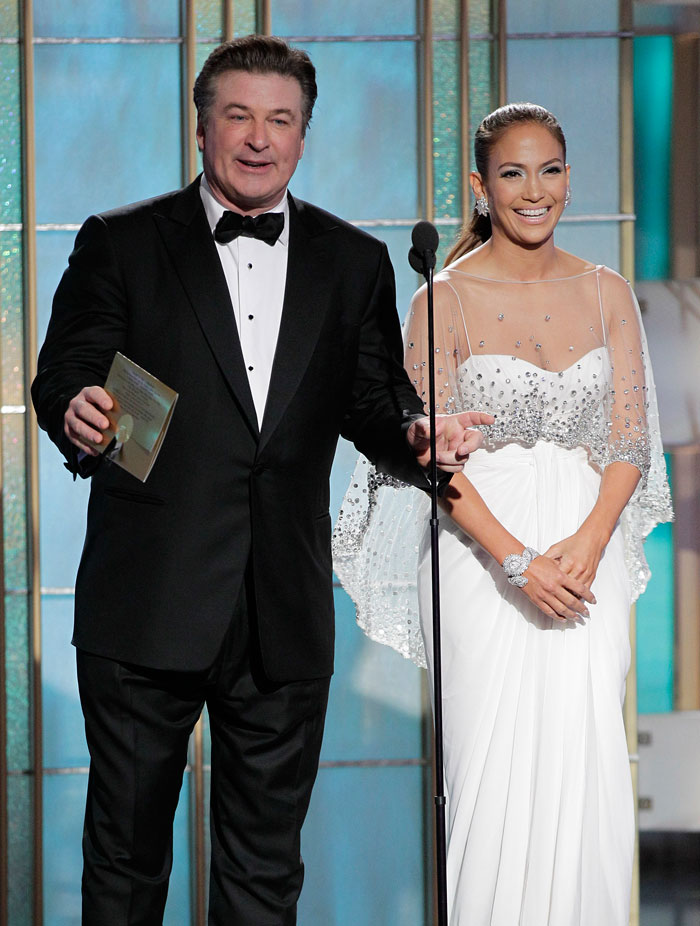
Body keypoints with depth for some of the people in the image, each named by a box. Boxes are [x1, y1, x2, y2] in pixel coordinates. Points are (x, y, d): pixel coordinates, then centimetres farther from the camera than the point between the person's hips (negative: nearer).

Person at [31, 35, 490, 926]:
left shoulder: (355, 263, 10)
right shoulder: (121, 245, 3)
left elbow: (372, 403, 10)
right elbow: (61, 376, -3)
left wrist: (416, 438, -13)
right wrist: (76, 414, -26)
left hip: (286, 618, 2)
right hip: (148, 608, -2)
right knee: (126, 851, 8)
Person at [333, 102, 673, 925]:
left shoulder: (606, 293, 8)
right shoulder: (446, 298, -3)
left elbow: (631, 438, 5)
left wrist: (587, 541, -12)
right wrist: (518, 561, -16)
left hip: (587, 554, 3)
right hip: (483, 550, -3)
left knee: (585, 761, 0)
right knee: (495, 763, -3)